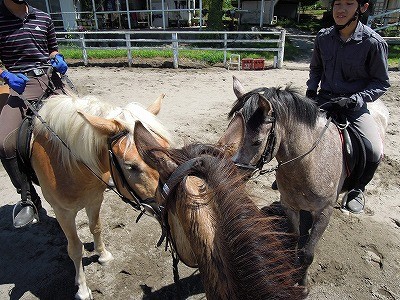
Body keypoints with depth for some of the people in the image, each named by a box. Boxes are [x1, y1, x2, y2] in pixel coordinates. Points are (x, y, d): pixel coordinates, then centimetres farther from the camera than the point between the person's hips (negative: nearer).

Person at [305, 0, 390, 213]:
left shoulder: (373, 42, -10)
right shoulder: (323, 37, 1)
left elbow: (381, 82, -4)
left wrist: (355, 100, -19)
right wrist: (311, 89, 1)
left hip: (354, 104, -3)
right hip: (324, 99, 4)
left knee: (374, 151, -24)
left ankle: (357, 189, 10)